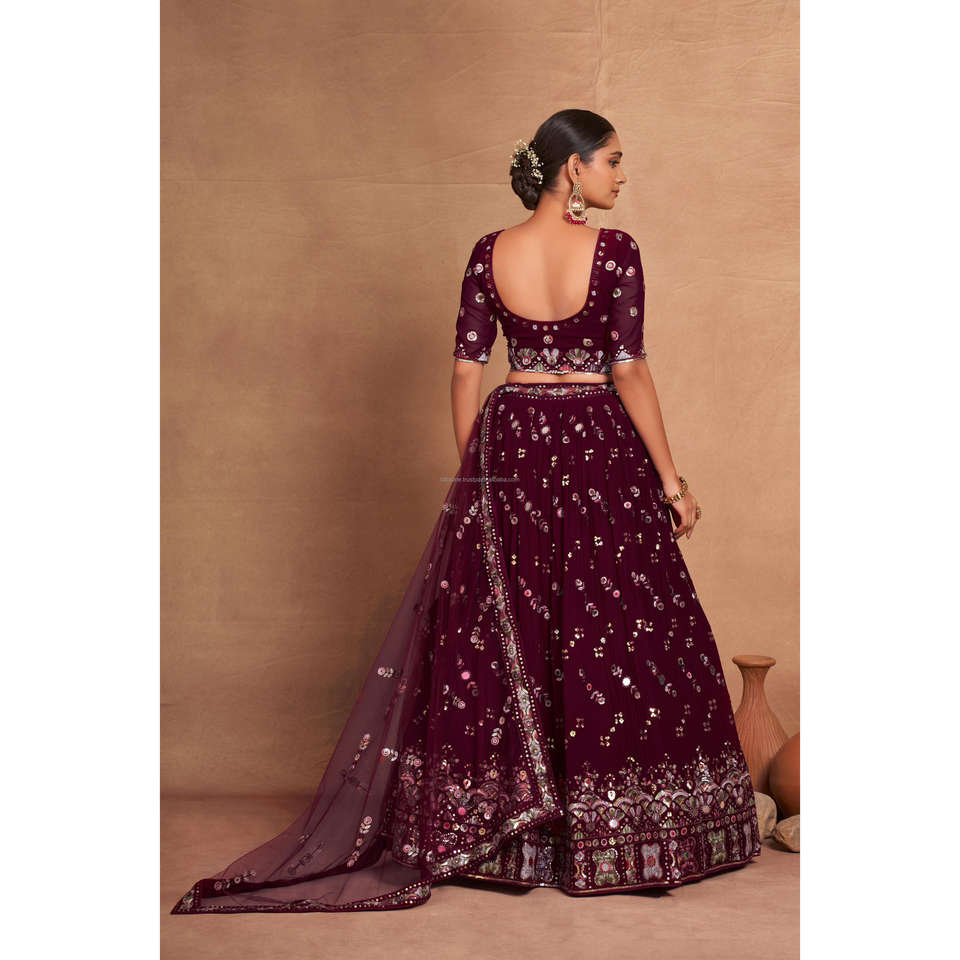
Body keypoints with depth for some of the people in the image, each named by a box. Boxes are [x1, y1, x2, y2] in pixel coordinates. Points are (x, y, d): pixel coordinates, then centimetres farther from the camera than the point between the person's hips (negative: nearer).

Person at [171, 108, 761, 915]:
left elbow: (467, 369, 2)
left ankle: (484, 828, 19)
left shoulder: (490, 254, 3)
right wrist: (672, 482, -5)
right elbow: (630, 372, -11)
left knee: (498, 634, 10)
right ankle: (618, 832, 14)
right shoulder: (614, 251, -8)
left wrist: (470, 474, 11)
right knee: (615, 633, 6)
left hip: (509, 451, 4)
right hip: (598, 451, -3)